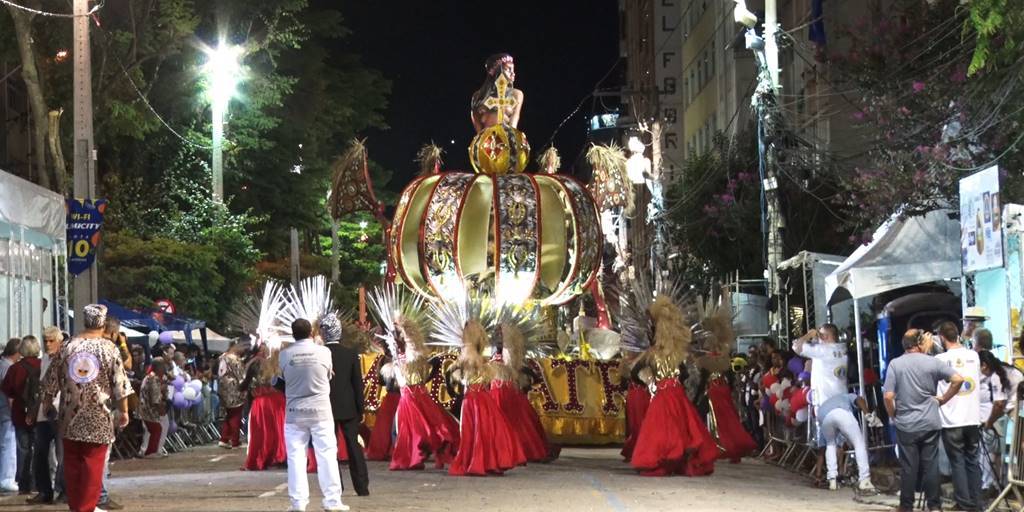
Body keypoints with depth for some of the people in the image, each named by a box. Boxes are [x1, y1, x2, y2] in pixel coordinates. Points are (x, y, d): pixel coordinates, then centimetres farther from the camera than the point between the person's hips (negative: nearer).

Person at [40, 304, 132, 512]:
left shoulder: (68, 346, 2)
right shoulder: (109, 348, -6)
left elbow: (52, 379, 8)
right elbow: (120, 384, -7)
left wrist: (47, 402, 23)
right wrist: (124, 411, 3)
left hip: (71, 415, 3)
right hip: (98, 416, -3)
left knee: (71, 461, 13)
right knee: (93, 463, 0)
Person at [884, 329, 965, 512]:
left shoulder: (895, 364, -5)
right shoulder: (932, 362, -2)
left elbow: (888, 396, -10)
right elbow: (958, 380, -8)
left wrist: (893, 415, 7)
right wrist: (943, 399, 5)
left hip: (906, 424, -1)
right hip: (930, 423, 1)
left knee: (908, 466, 5)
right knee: (931, 465, 7)